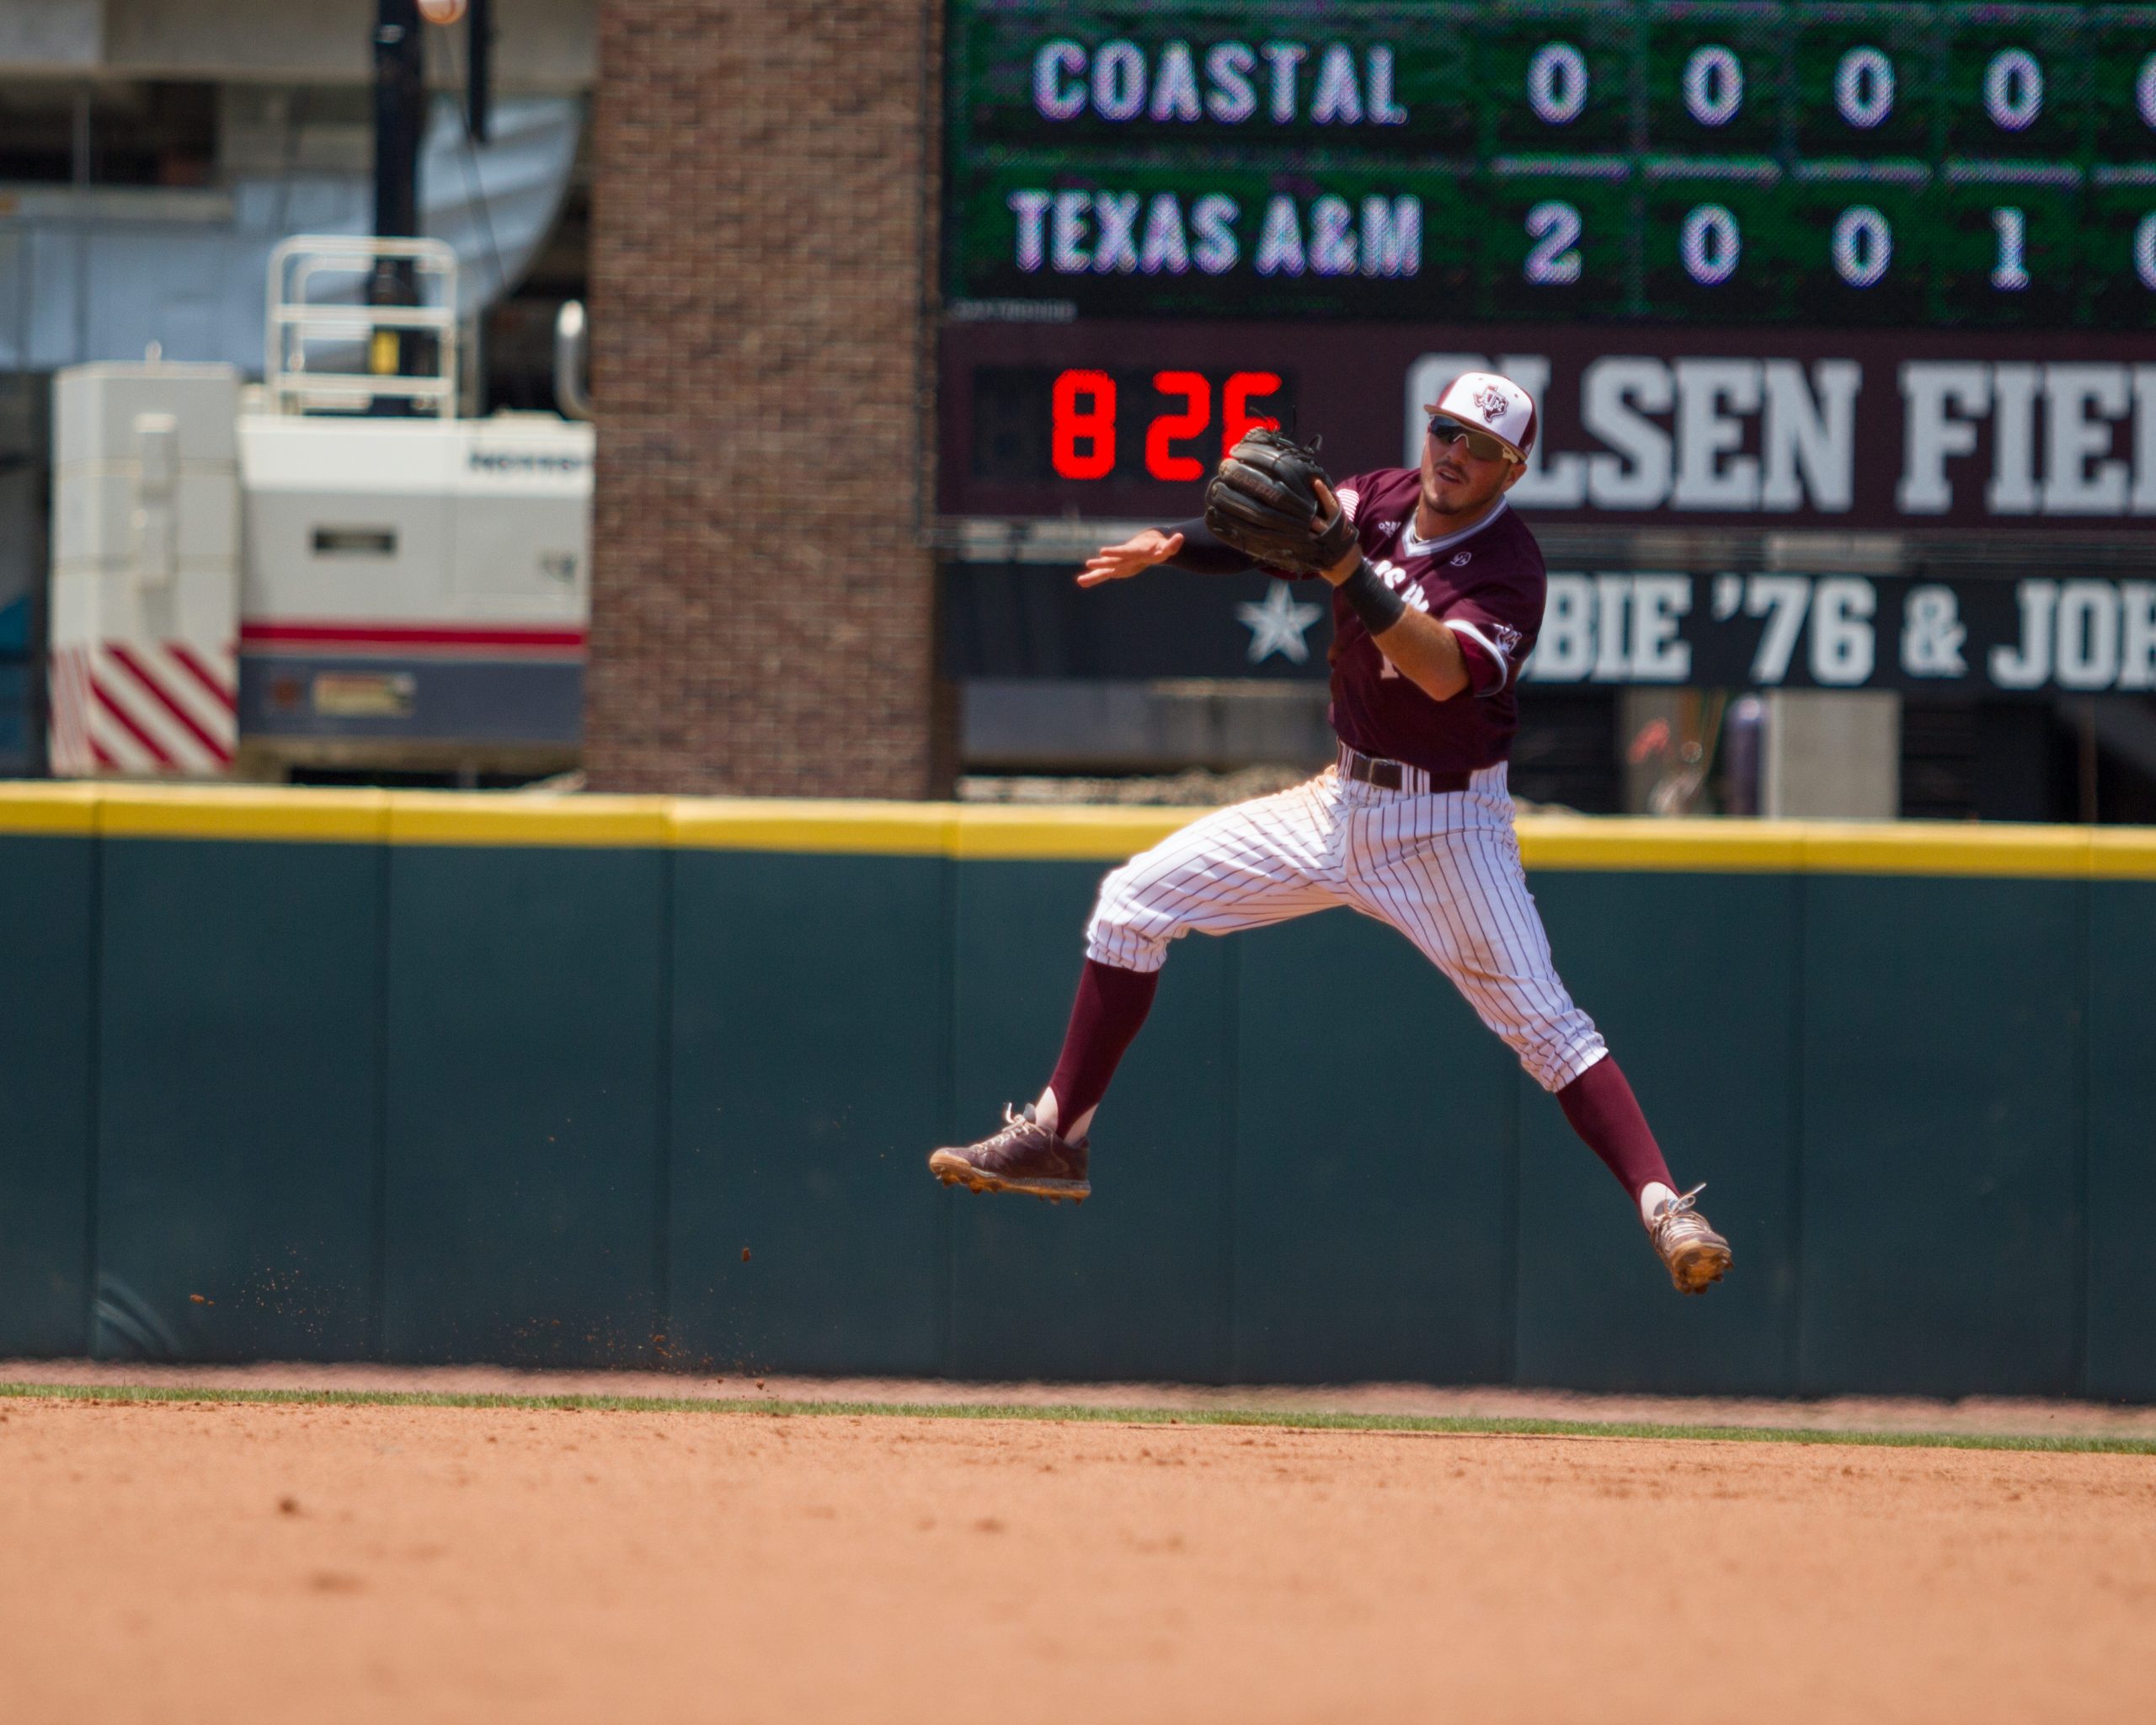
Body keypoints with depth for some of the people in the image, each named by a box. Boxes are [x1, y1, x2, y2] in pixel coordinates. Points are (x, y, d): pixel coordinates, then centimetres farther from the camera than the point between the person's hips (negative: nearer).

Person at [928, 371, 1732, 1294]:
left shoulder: (1508, 569, -20)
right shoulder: (1383, 499, -2)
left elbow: (1442, 672, -38)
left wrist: (1347, 570, -49)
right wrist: (1170, 545, -34)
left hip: (1444, 827, -6)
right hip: (1342, 802, 6)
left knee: (1543, 1020, -18)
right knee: (1135, 900, 2)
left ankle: (1664, 1209, -19)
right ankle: (1056, 1139, 10)